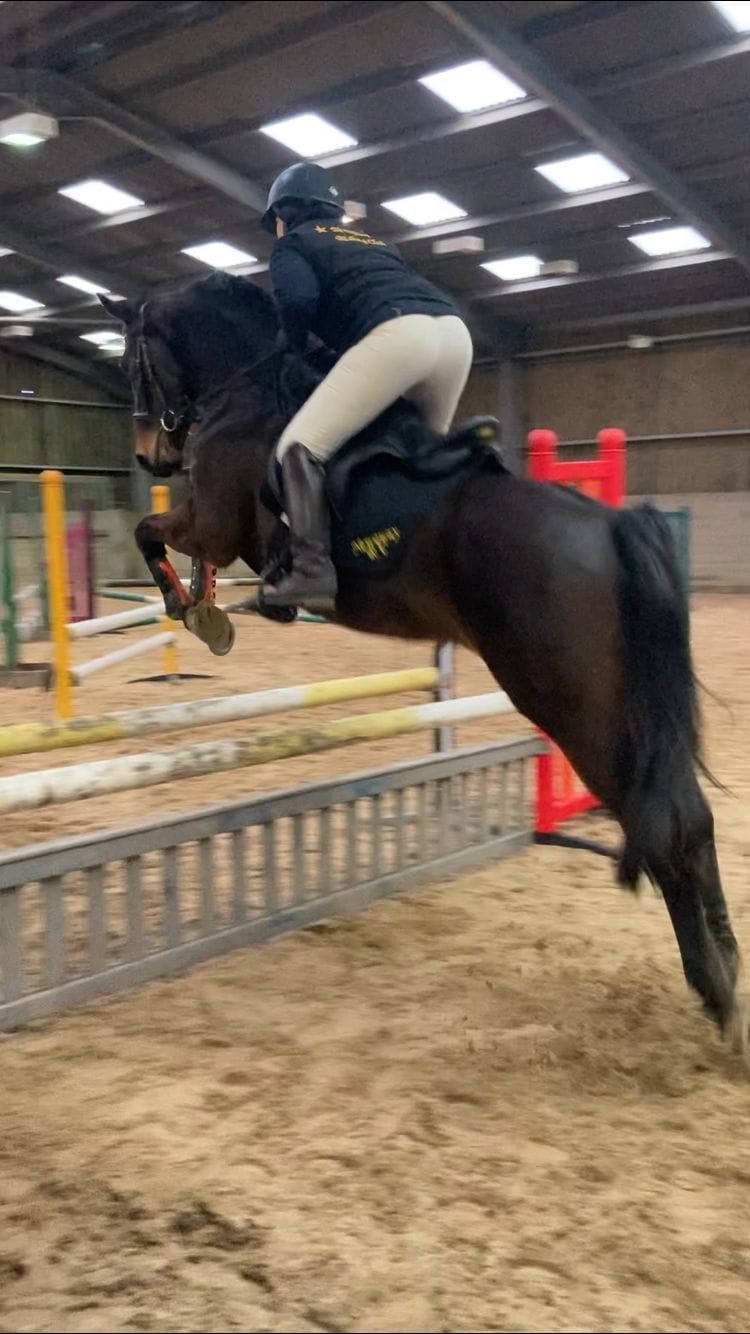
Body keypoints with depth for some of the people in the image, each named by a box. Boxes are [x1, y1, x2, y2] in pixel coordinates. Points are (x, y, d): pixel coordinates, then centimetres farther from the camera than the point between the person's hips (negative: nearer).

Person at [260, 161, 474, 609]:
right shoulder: (370, 239, 40)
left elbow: (299, 299, -3)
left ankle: (312, 568, -24)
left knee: (300, 446, -8)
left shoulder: (293, 242, 19)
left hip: (397, 334, -7)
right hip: (455, 329, 8)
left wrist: (294, 357, 13)